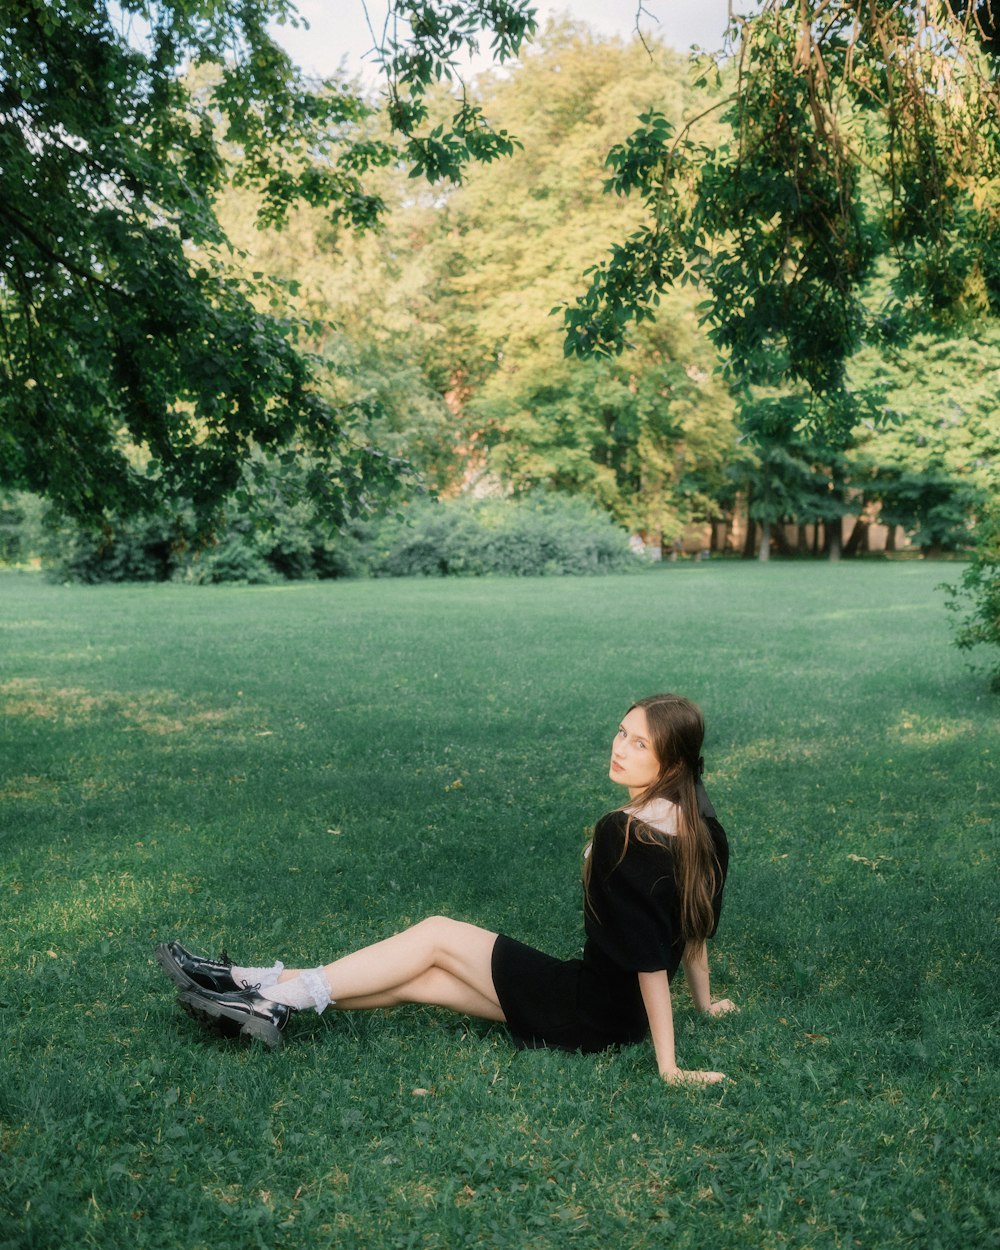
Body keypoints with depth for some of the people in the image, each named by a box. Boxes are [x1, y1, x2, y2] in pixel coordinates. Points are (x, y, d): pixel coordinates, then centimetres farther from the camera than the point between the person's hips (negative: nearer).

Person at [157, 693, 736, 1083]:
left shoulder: (624, 833, -25)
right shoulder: (696, 822, 2)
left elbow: (648, 955, -24)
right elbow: (694, 927, 12)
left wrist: (669, 1064, -21)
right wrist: (705, 1001, 24)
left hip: (593, 1013, -8)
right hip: (616, 1009, 8)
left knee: (436, 936, -3)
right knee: (418, 977, 5)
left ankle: (276, 991, 3)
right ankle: (269, 998, 7)